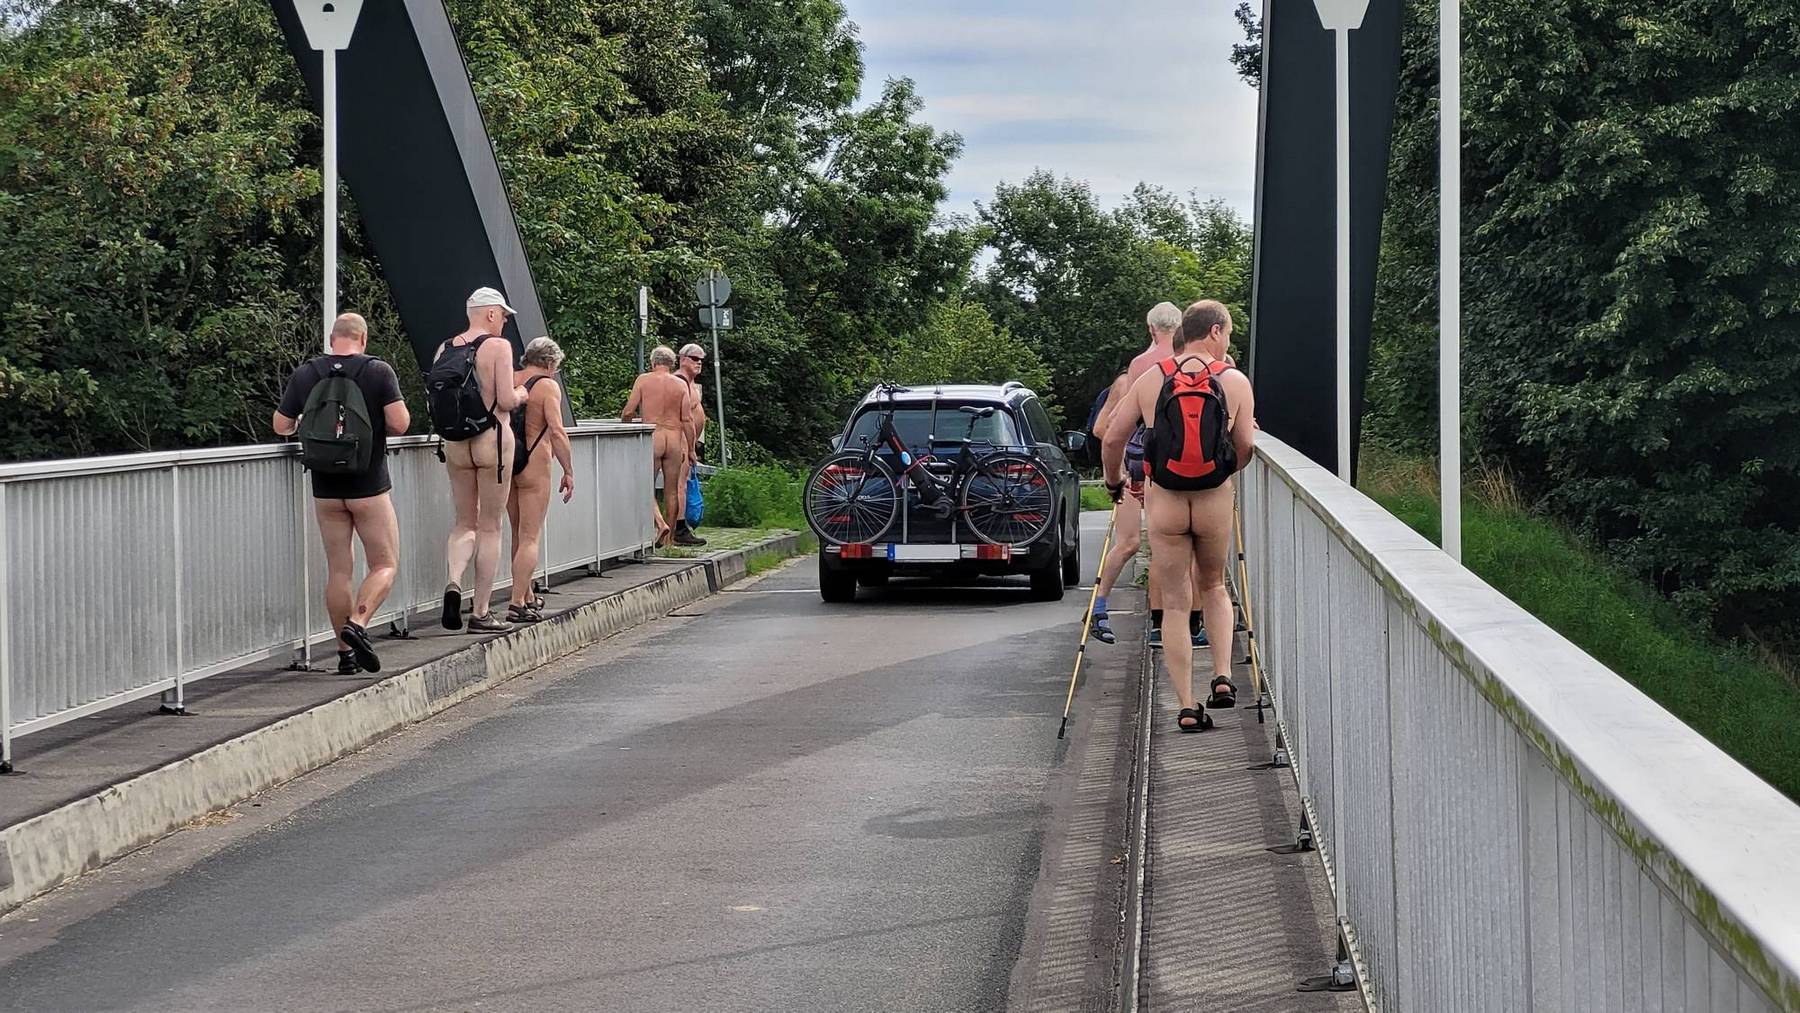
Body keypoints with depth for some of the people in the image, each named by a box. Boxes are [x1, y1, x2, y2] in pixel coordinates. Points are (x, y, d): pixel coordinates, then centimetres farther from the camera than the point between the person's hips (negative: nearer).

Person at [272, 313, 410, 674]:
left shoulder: (305, 375, 1)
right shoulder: (378, 372, -8)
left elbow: (281, 426, 7)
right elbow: (399, 424, -15)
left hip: (325, 488, 3)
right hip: (369, 486, -3)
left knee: (338, 569, 10)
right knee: (385, 565, 6)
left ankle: (345, 652, 9)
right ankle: (357, 625, -18)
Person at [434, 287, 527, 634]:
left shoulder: (444, 349, 6)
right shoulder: (498, 346, -10)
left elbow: (435, 398, 7)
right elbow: (506, 400, -15)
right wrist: (521, 394, 6)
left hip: (454, 444, 5)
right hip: (492, 439, -5)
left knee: (464, 522, 17)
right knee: (490, 527, 4)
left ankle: (454, 582, -10)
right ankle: (481, 612, 6)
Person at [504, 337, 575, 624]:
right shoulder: (548, 386, -8)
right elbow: (557, 432, -16)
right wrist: (568, 472, -11)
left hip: (506, 464, 6)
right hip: (534, 466, -6)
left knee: (518, 535, 18)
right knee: (531, 537, -4)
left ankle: (527, 597, 27)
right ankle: (517, 604, -11)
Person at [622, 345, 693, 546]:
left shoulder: (643, 380, 0)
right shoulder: (681, 384, 5)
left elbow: (628, 411, -2)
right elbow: (686, 420, 2)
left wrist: (623, 423, 19)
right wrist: (690, 448, 8)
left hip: (651, 437, -3)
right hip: (675, 438, 3)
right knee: (672, 490, 10)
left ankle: (660, 524, -20)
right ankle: (670, 536, 13)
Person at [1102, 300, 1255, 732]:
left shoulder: (1149, 381, 1)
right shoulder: (1235, 382, -3)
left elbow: (1112, 439, 2)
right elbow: (1246, 447, -5)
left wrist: (1114, 482, 20)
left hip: (1163, 502, 0)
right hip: (1215, 502, 0)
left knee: (1175, 604, 7)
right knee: (1214, 587, 25)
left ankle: (1186, 707, 5)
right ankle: (1222, 676, 11)